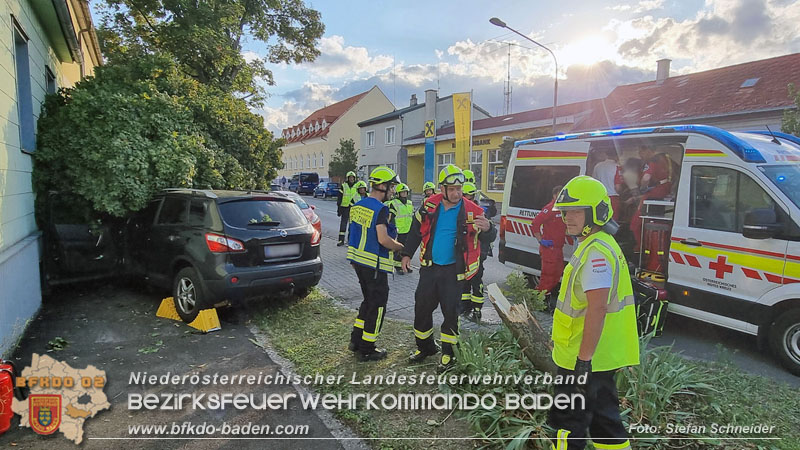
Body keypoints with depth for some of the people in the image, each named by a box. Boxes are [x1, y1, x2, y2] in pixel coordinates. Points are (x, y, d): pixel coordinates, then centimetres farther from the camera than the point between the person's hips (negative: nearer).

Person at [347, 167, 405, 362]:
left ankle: (356, 340, 29)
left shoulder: (358, 205, 8)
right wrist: (402, 247, -9)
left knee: (368, 301, 22)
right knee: (377, 306, 4)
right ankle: (367, 350, 14)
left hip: (358, 260, 9)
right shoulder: (380, 209, -19)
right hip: (375, 265, -9)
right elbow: (383, 239, -26)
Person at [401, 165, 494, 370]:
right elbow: (416, 230, 9)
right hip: (429, 267, 4)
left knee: (450, 311, 3)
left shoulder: (471, 211, -12)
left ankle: (448, 352, 23)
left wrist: (487, 228, -34)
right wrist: (407, 254, 8)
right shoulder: (429, 205, -4)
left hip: (453, 270, -3)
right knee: (422, 307, 12)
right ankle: (425, 347, 33)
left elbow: (485, 238, -10)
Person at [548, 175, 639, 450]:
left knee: (567, 424, 3)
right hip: (603, 357, 10)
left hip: (585, 359, -10)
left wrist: (583, 360, -25)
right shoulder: (600, 245, 12)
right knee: (604, 419, 22)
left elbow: (597, 309, -27)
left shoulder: (596, 253, -21)